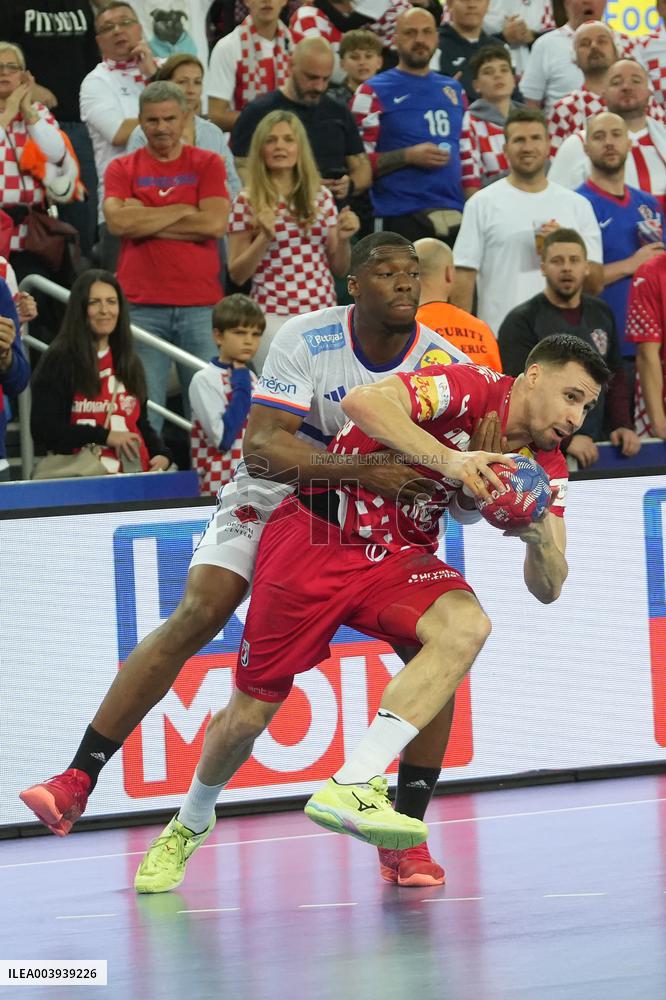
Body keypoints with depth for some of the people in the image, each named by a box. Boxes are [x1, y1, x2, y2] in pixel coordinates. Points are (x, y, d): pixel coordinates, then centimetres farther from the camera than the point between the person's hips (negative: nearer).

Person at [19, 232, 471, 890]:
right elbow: (262, 441, -29)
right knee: (195, 617, -21)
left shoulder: (445, 361, -14)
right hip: (274, 495, -2)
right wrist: (360, 471, -42)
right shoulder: (307, 339, -20)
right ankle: (77, 782, -19)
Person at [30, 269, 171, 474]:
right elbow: (43, 429, -5)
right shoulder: (58, 361, 2)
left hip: (135, 472, 5)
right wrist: (105, 437, -7)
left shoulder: (129, 362, 20)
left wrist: (161, 454, 6)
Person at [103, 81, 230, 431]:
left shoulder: (207, 164, 9)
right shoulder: (122, 169, 11)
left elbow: (215, 223, -5)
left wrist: (145, 221, -3)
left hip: (201, 306, 0)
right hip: (142, 307, 0)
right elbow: (117, 221, -7)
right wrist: (183, 211, -3)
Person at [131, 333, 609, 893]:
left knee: (466, 627, -30)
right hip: (315, 536, -5)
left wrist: (542, 539, -23)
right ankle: (191, 824, 36)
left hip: (399, 555, 5)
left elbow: (547, 589, 0)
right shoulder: (470, 388, -18)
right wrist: (451, 460, -44)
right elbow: (363, 403, -34)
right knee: (248, 716, 2)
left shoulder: (545, 467, 1)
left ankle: (351, 788, -32)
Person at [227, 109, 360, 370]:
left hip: (322, 311, 3)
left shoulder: (321, 197, 10)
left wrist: (343, 239, -4)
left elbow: (339, 268, 15)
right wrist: (264, 238, -14)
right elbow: (237, 274, 0)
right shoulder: (248, 202, 0)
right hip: (274, 316, -3)